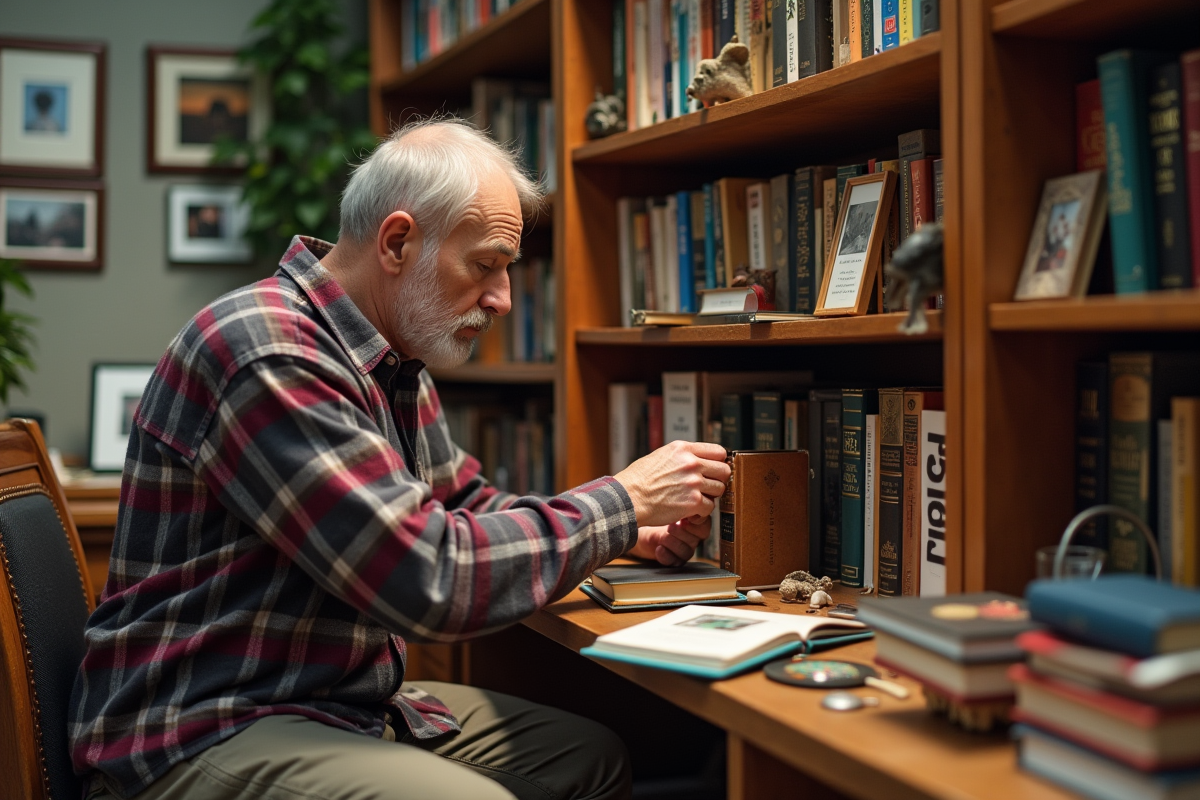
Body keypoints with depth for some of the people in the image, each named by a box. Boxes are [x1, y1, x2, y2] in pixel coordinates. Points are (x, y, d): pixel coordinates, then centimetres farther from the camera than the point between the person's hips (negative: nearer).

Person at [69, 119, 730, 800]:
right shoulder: (268, 355, -23)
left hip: (345, 704, 10)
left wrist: (632, 534, 6)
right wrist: (623, 501, -15)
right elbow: (429, 578, -26)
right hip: (205, 736, -10)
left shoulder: (395, 365, 9)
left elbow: (466, 506, 22)